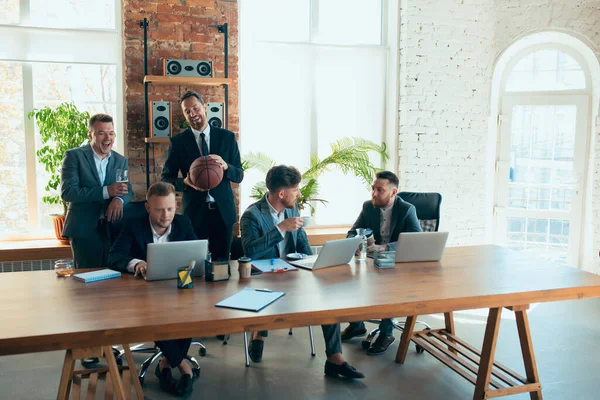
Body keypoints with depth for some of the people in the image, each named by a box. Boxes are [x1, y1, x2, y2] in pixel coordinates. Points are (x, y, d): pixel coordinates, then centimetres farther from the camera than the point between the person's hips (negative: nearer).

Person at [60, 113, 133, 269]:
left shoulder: (121, 161, 11)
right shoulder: (74, 156, -2)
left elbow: (129, 192, 6)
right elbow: (67, 192, -13)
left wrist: (119, 199, -18)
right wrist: (106, 191, -22)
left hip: (113, 229, 4)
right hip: (84, 230, -4)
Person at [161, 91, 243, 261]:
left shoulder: (227, 137, 3)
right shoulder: (178, 142, 0)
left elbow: (239, 175, 4)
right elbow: (165, 179, 3)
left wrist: (225, 166, -18)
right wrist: (185, 182, -18)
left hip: (223, 210, 1)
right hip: (194, 211, -1)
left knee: (222, 260, 10)